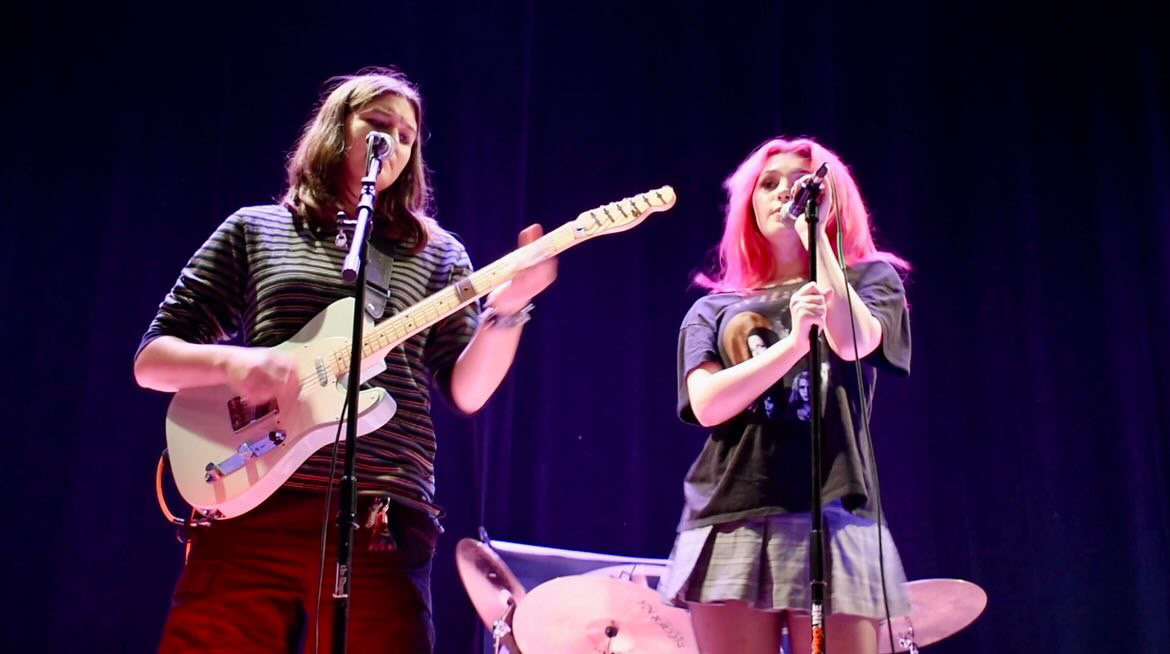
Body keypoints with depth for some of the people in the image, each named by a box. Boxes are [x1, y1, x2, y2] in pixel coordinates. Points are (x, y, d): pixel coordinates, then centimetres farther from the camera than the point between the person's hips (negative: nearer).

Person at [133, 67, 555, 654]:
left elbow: (468, 390, 5)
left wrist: (506, 308, -13)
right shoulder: (255, 229, 13)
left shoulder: (435, 254, 15)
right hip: (251, 506, 0)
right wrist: (232, 360, -11)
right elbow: (150, 359, 10)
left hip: (380, 521, 1)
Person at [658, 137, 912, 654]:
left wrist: (817, 235, 2)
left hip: (832, 520, -1)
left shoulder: (867, 279, 16)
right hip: (731, 522, 2)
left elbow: (854, 341, -7)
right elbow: (707, 404, 1)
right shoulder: (715, 308, 18)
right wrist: (793, 342, -12)